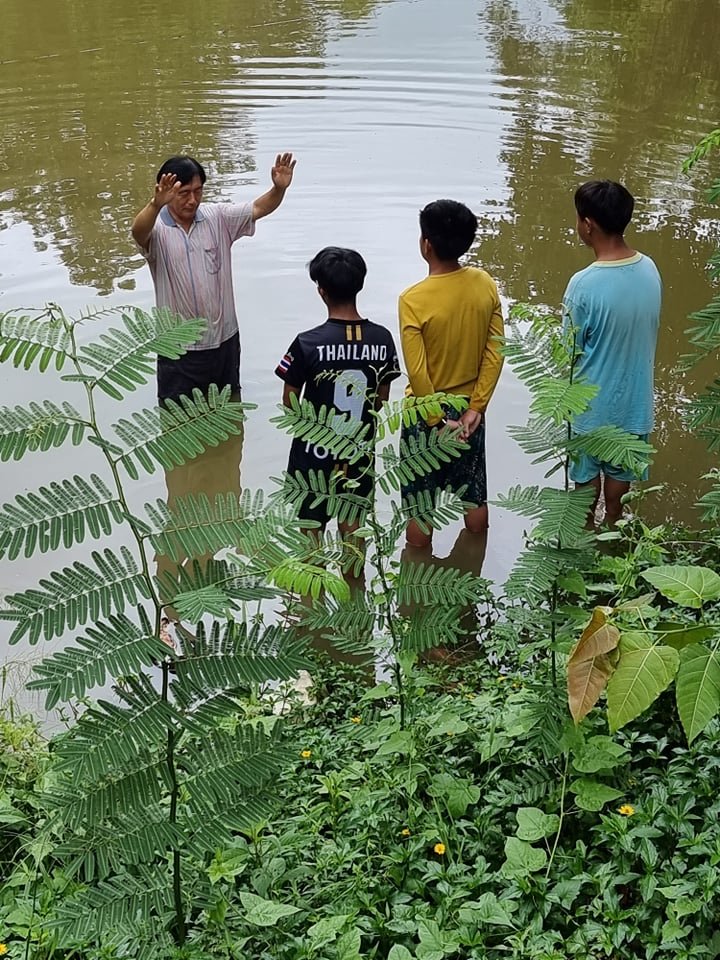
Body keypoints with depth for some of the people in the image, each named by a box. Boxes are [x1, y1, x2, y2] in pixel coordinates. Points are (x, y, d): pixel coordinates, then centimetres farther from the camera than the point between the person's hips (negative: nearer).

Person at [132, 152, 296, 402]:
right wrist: (156, 204, -59)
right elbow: (138, 232, -36)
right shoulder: (156, 228, -14)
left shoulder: (218, 218, -1)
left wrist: (279, 189, -33)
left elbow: (258, 209, -10)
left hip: (224, 338, 4)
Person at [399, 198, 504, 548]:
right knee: (474, 497, 21)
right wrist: (475, 407, -3)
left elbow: (417, 372, -23)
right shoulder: (485, 285, -9)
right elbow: (494, 354, -7)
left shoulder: (413, 300, -23)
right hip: (469, 409, 5)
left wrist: (438, 422, -12)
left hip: (427, 414, -5)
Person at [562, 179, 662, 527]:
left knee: (587, 471, 20)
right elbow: (643, 330, 4)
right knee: (620, 470, 24)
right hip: (634, 395, 5)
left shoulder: (584, 284, -28)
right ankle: (611, 529, 44)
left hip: (593, 400, -5)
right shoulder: (650, 270, -10)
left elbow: (572, 351, -17)